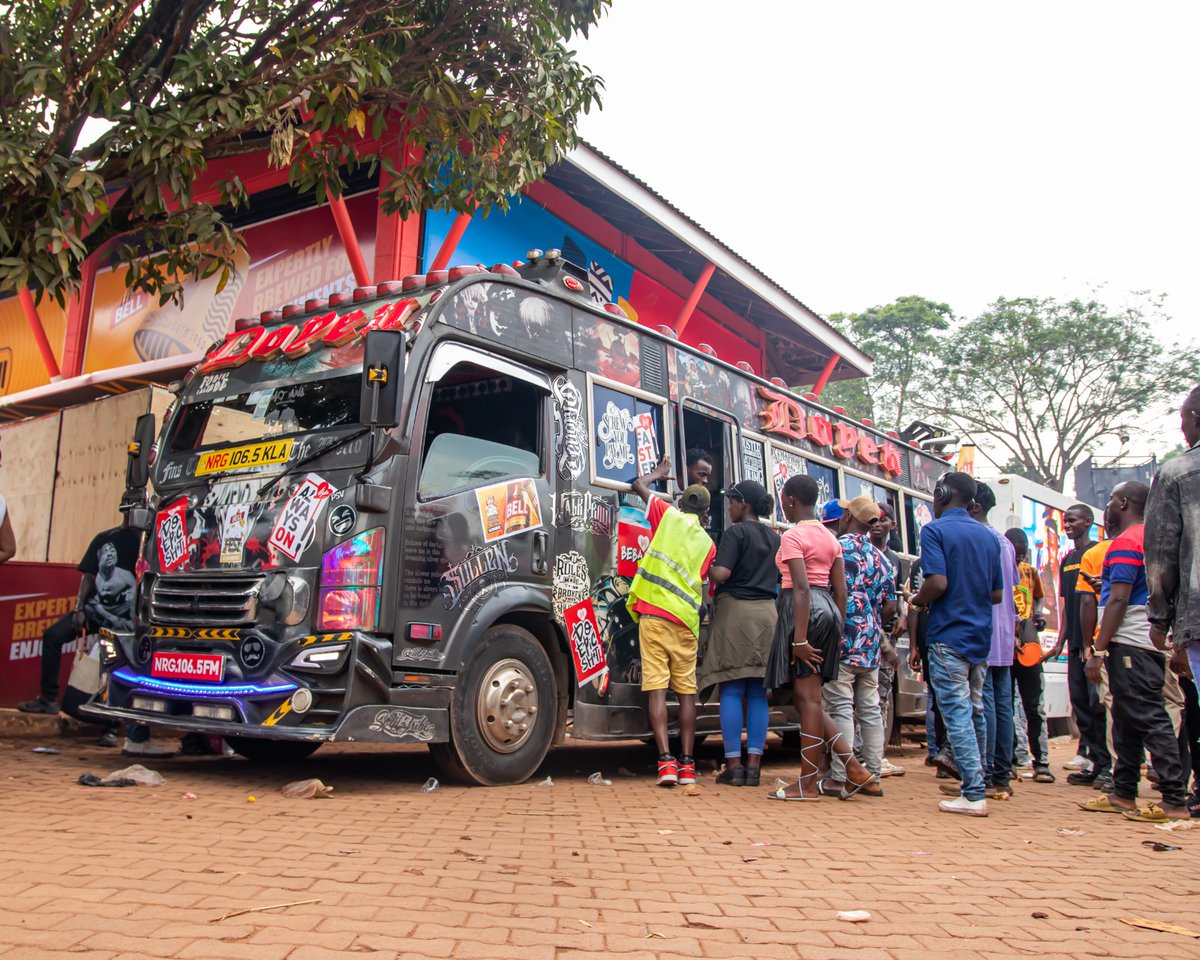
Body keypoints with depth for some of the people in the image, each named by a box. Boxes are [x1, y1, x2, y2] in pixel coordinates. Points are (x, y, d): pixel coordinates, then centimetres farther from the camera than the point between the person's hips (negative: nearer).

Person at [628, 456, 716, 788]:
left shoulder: (668, 515, 7)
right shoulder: (708, 543, 14)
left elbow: (639, 485, 18)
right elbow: (708, 590, 14)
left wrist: (659, 472, 35)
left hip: (654, 613, -2)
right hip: (686, 621, 2)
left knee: (657, 688, -4)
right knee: (687, 691, 8)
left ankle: (666, 760, -10)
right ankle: (687, 764, 7)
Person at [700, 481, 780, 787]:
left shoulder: (736, 532, -6)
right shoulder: (775, 537, 15)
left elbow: (721, 573, -18)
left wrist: (706, 569, 2)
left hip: (736, 610, -6)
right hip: (767, 613, 6)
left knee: (731, 691, -2)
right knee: (757, 693, 5)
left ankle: (733, 764, -1)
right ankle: (753, 764, 5)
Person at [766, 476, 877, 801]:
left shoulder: (792, 536, -9)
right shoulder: (831, 537, 15)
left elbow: (801, 588, -18)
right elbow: (840, 590, 14)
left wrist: (800, 638, -20)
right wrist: (838, 628, 19)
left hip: (803, 610, -8)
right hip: (827, 609, 8)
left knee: (807, 699, -3)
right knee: (808, 699, 14)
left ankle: (808, 783, 4)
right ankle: (855, 769, 10)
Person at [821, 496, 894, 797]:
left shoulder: (839, 547, -7)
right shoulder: (880, 557, 15)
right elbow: (890, 606, 15)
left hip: (842, 641, -7)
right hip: (871, 646, 7)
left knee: (841, 709, -6)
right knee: (870, 709, 10)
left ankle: (838, 778, -5)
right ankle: (872, 775, 15)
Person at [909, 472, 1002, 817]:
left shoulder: (935, 530, -9)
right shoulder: (988, 536, 12)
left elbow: (937, 582, -20)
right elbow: (997, 594, 13)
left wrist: (917, 601, -2)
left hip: (948, 635, -7)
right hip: (981, 636, 7)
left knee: (957, 714, -5)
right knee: (974, 711, 15)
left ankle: (974, 794, -6)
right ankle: (974, 782, 22)